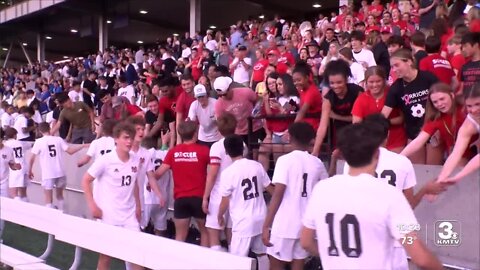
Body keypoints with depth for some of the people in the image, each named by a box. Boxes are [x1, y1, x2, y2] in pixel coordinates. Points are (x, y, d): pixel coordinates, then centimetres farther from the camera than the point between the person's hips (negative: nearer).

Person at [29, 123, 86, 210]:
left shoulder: (39, 142, -5)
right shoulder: (58, 139, 0)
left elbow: (32, 158, -4)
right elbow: (70, 151, -2)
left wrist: (30, 171, 10)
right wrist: (83, 146, 9)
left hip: (47, 174, -3)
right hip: (60, 172, 3)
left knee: (48, 198, 2)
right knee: (60, 195, 19)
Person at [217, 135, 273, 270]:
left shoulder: (228, 172, -13)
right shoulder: (257, 165, 0)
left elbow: (225, 201, -8)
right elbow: (270, 188, 9)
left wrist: (220, 216, 11)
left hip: (243, 222, -5)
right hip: (261, 219, 5)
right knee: (262, 253, 19)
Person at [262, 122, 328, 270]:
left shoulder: (285, 160, -9)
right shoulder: (317, 163, 5)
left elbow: (277, 195, -15)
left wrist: (266, 225, -12)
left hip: (285, 224, -5)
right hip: (306, 224, 5)